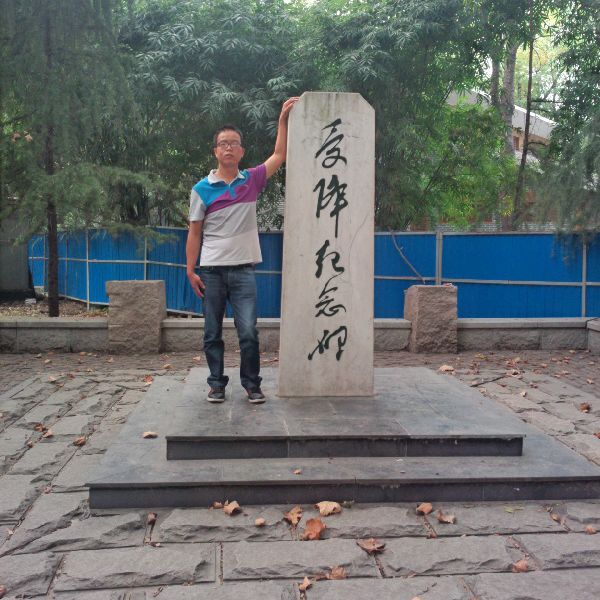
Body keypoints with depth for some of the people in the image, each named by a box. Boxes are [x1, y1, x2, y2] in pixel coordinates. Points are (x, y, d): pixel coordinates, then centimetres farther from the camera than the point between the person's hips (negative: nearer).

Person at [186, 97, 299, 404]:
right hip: (211, 271, 0)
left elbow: (279, 155, 4)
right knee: (212, 333, 7)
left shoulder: (251, 180, 6)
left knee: (248, 332, -3)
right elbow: (194, 233, 3)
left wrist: (283, 119, -4)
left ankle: (252, 383, 11)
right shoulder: (202, 189, 1)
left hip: (243, 270, 0)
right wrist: (191, 271, -2)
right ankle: (217, 383, 20)